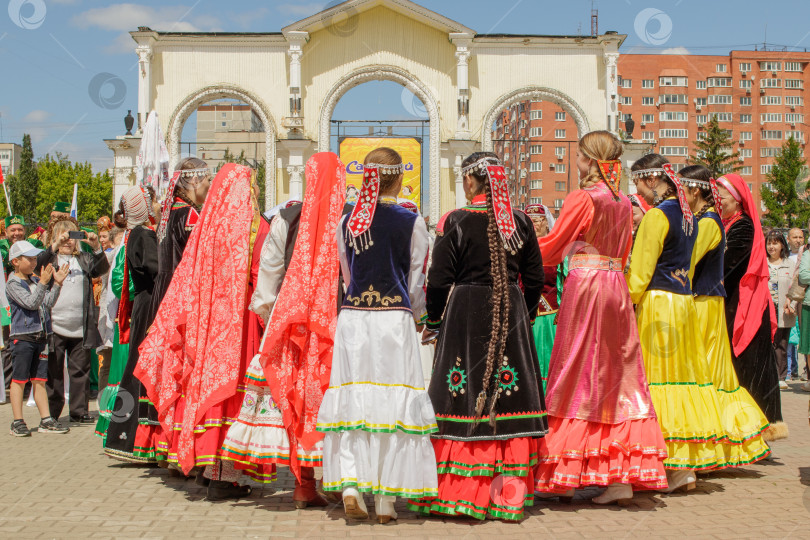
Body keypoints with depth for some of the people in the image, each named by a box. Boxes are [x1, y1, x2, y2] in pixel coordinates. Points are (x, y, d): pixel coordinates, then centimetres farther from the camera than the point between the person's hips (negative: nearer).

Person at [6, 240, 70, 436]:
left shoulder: (35, 281, 14)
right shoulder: (13, 284, -8)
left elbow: (48, 303, 10)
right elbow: (31, 303, -19)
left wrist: (57, 283, 1)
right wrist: (43, 283, -26)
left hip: (40, 336, 7)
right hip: (22, 337, -7)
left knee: (39, 380, 9)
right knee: (19, 380, -1)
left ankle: (46, 420, 11)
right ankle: (18, 422, 3)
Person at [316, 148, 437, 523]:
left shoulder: (347, 223, 6)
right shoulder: (412, 223, -2)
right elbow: (416, 280, 3)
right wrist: (417, 316, 22)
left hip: (352, 316, 3)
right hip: (395, 319, -2)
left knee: (351, 400, 6)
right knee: (393, 403, 2)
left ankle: (350, 485, -7)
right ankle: (385, 500, 3)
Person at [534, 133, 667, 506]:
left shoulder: (582, 198, -9)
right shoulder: (624, 202, 11)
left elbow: (552, 246, -5)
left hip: (585, 285, -6)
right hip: (616, 288, 6)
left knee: (577, 373, 0)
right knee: (617, 373, 7)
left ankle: (563, 478, 5)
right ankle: (623, 476, 4)